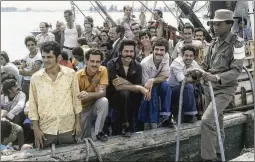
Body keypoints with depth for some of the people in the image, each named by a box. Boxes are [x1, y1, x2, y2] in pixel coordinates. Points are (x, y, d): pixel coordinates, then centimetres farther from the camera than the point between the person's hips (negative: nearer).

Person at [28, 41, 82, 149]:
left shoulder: (70, 74, -6)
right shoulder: (35, 78, -5)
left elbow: (76, 99, 3)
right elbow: (32, 105, 0)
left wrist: (78, 122, 3)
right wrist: (36, 128, -2)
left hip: (67, 127, 0)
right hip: (46, 129, 0)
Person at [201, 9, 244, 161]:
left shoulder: (237, 43, -11)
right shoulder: (214, 44, 9)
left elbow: (236, 70, -19)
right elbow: (206, 65, 15)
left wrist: (216, 77, -32)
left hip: (225, 89, -7)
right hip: (210, 88, 7)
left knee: (207, 121, -20)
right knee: (216, 122, 17)